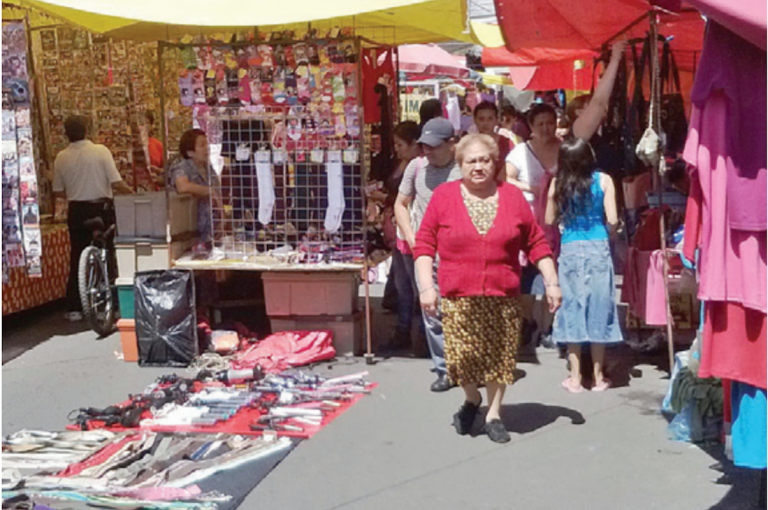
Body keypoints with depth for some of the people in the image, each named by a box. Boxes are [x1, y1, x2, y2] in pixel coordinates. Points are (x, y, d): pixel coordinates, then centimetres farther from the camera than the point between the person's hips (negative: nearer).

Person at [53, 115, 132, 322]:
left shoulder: (61, 158, -1)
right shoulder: (100, 151, -9)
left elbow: (58, 192, 7)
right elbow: (116, 183, -14)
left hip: (76, 212, 3)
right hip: (101, 209, -3)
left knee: (77, 258, 11)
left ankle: (74, 308, 12)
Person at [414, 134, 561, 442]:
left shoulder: (512, 197, 7)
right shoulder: (444, 196, 2)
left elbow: (536, 243, 10)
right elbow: (424, 244, 1)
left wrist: (551, 282, 7)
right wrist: (426, 286, -7)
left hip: (503, 297, 2)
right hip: (458, 296, -1)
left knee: (500, 356, 5)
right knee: (461, 356, -4)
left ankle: (493, 414, 23)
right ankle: (472, 398, 27)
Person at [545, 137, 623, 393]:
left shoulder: (558, 184, -2)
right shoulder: (603, 180, -5)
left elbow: (550, 220, 2)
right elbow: (612, 220, -9)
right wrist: (607, 234, 12)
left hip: (569, 250, 1)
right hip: (598, 249, -1)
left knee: (572, 308, 7)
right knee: (597, 309, 8)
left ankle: (575, 378, 10)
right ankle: (598, 376, 15)